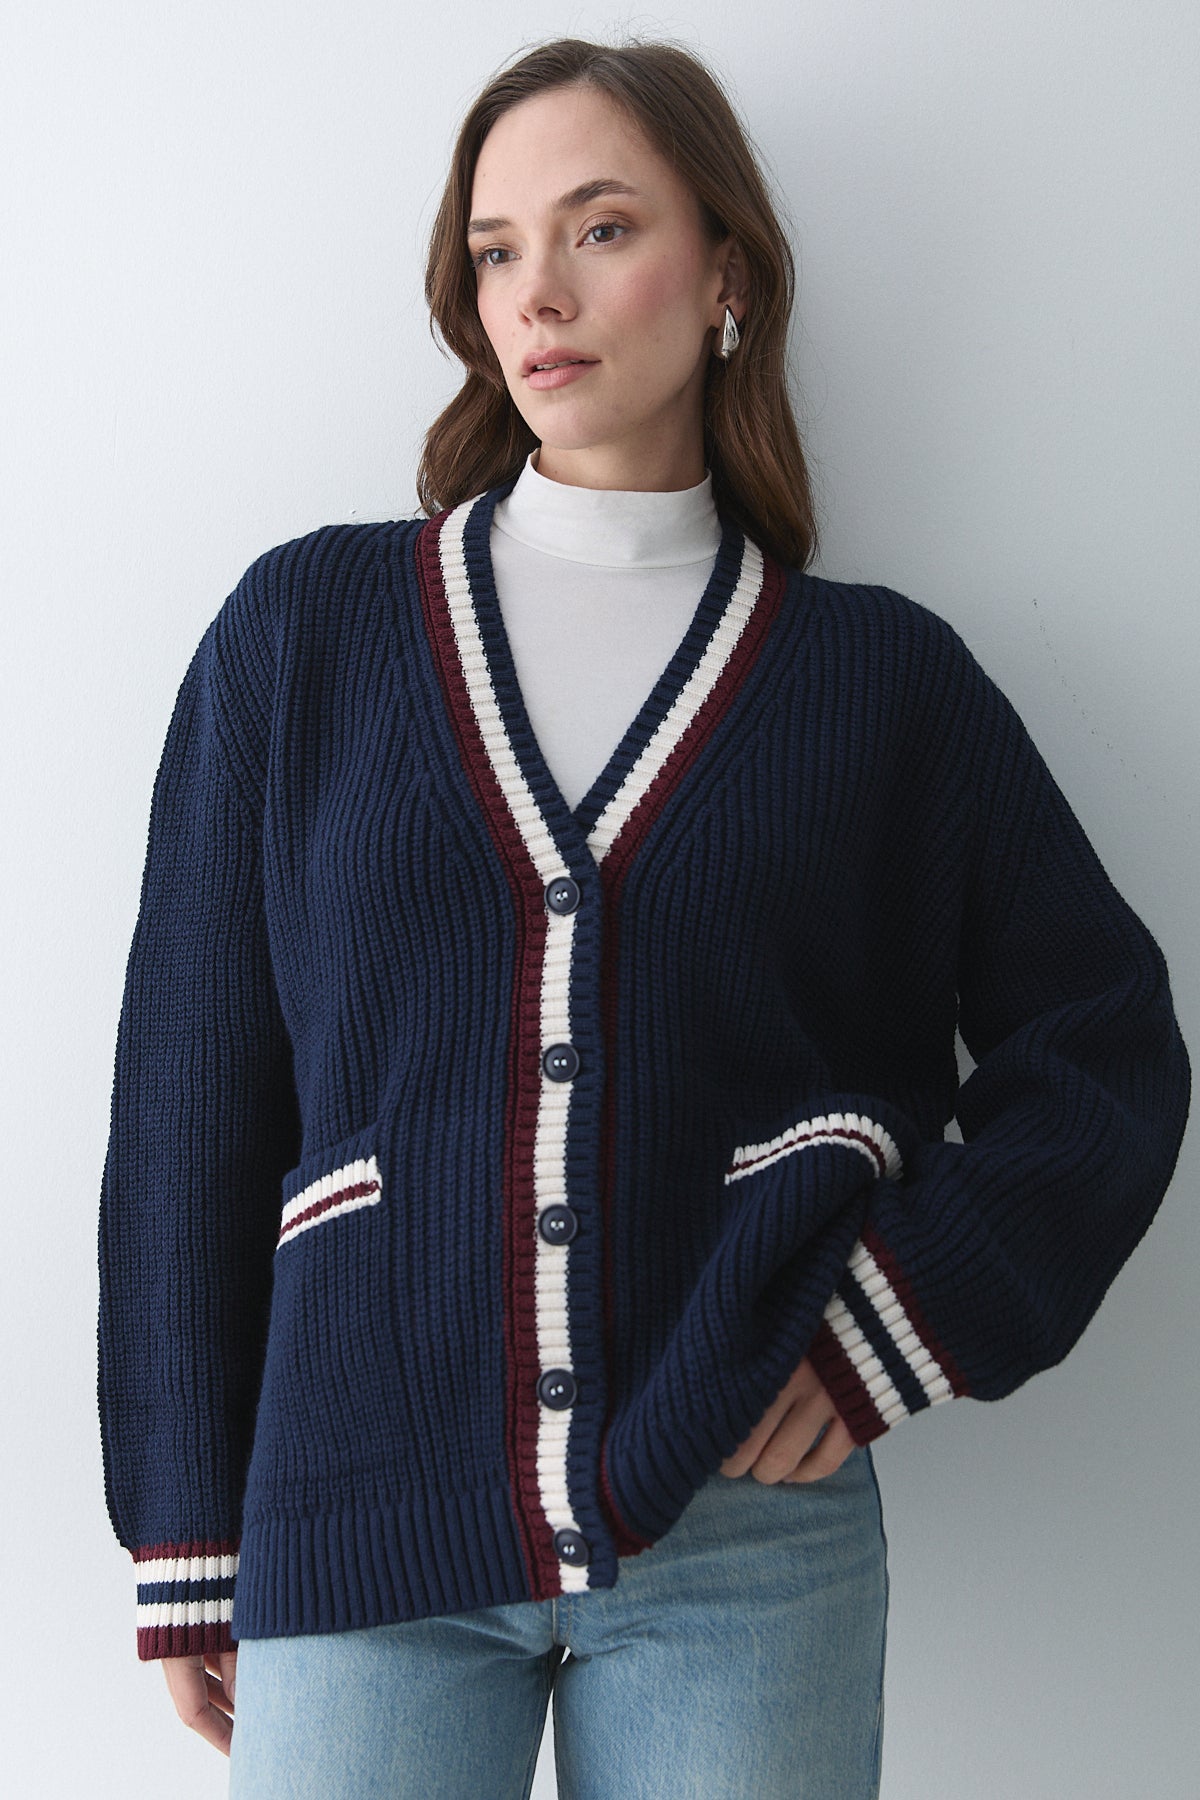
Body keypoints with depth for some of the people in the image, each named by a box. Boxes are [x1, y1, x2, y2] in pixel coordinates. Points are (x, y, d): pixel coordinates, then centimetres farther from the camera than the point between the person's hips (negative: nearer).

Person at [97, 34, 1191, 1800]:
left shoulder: (882, 677, 4)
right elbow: (190, 1089, 5)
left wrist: (911, 1319, -3)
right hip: (359, 1519, 0)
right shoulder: (304, 628, 4)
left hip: (746, 1537, 0)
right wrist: (187, 1532, 5)